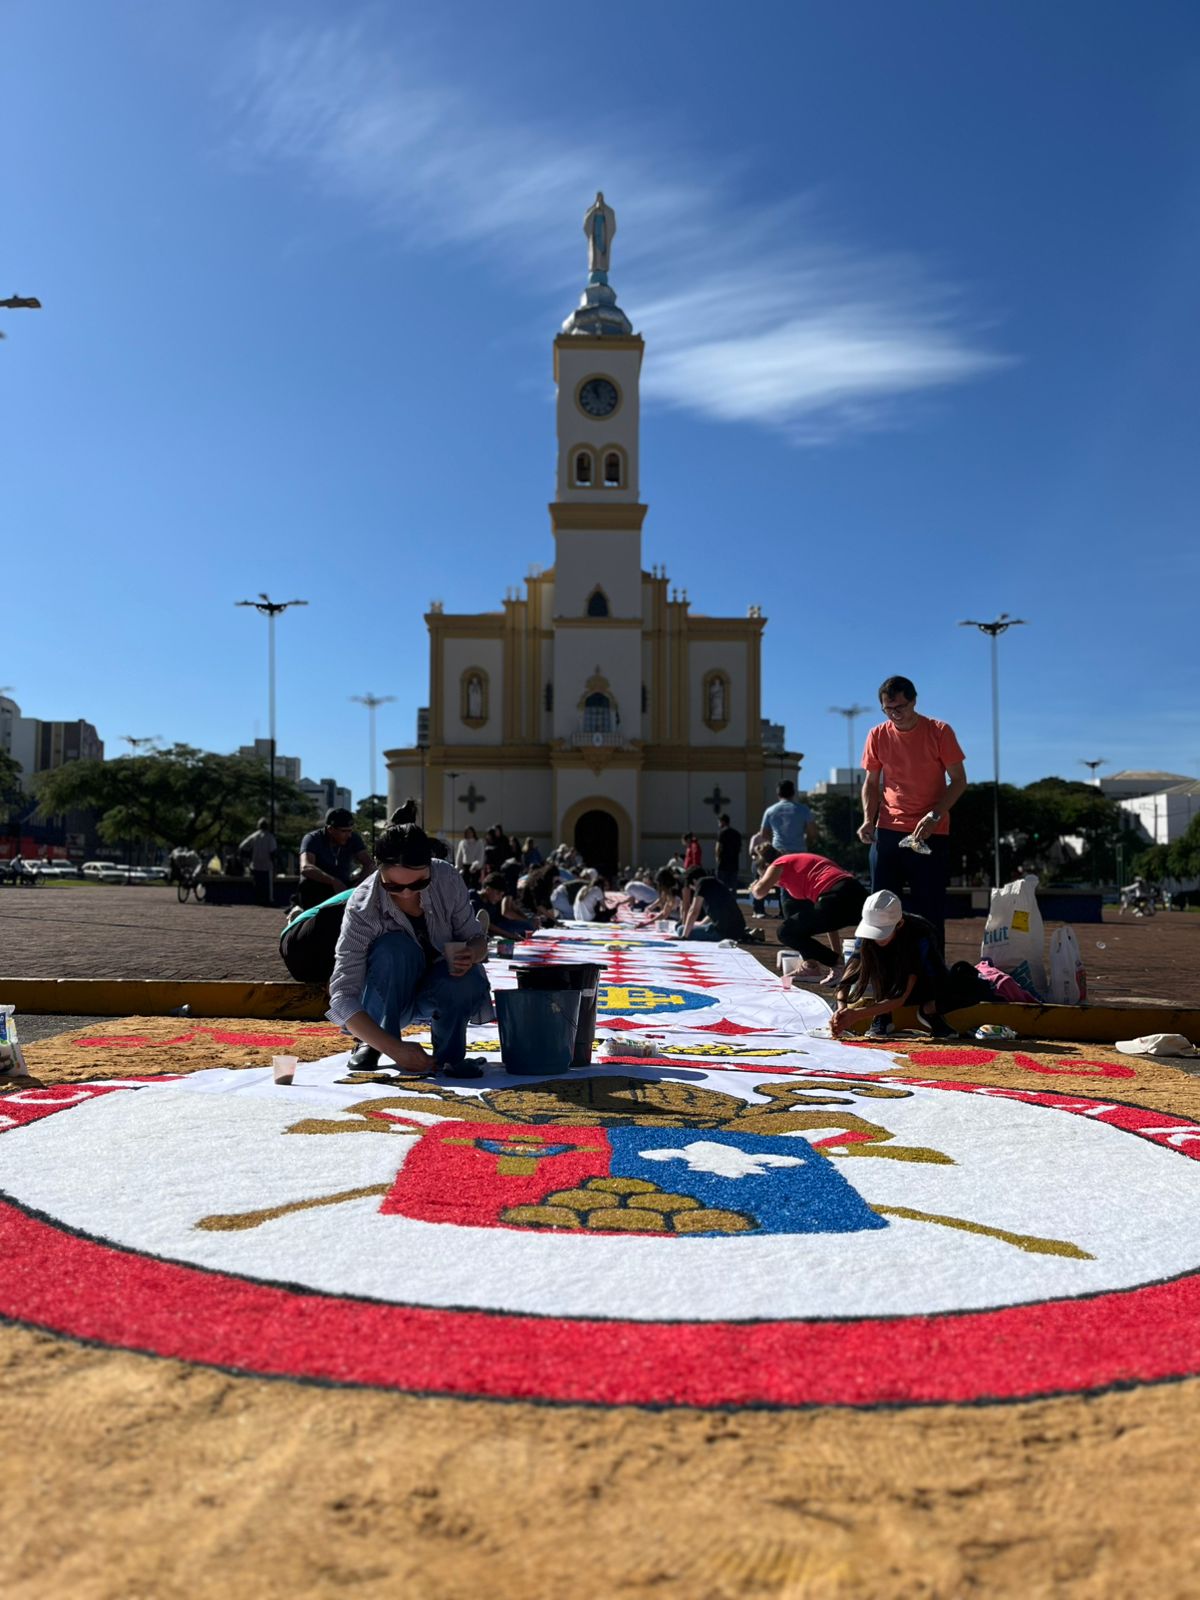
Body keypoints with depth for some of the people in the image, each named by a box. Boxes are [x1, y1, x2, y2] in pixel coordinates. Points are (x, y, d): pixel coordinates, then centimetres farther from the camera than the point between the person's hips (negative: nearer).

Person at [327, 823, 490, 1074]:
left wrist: (471, 954, -33)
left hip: (438, 989, 2)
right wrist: (393, 1048, -44)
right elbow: (341, 997, -32)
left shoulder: (446, 879, -21)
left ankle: (448, 1053, -2)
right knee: (394, 948, -35)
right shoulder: (362, 909, -29)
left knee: (469, 983, -34)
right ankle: (370, 1044, -14)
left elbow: (475, 937, -7)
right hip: (389, 995, -2)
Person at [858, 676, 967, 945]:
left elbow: (959, 780, -3)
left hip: (931, 832, -3)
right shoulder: (878, 736, 4)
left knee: (930, 908, 0)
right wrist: (869, 819, -5)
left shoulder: (939, 731, -5)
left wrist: (934, 816, -16)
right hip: (888, 830, 3)